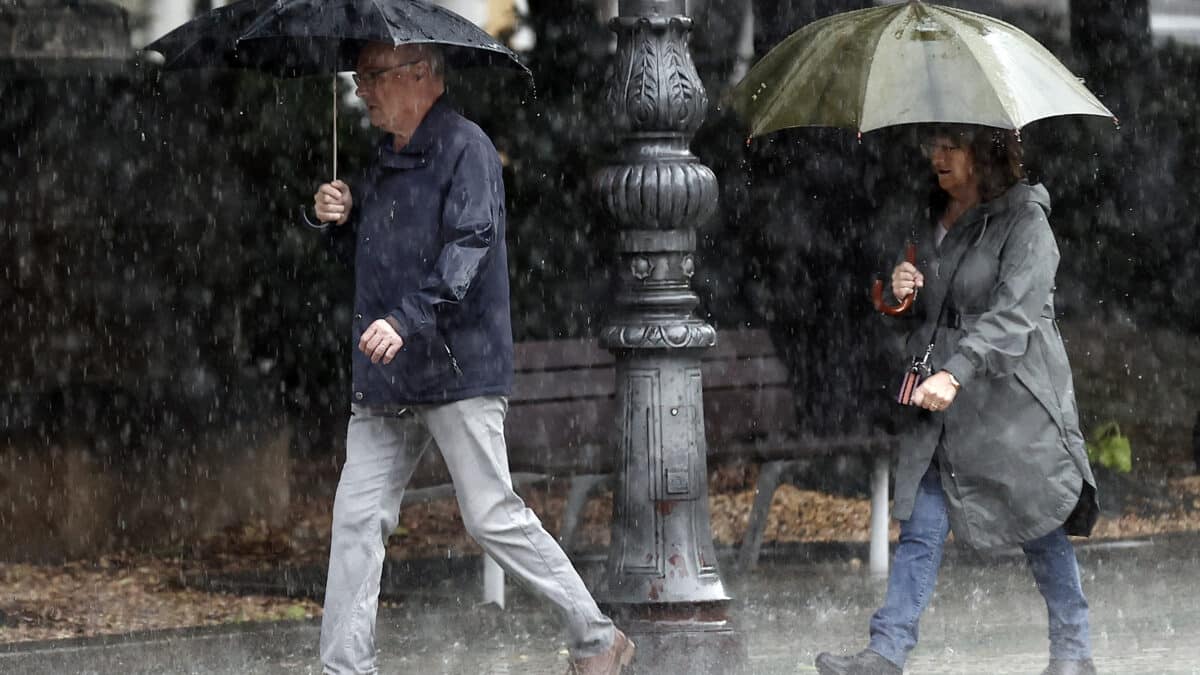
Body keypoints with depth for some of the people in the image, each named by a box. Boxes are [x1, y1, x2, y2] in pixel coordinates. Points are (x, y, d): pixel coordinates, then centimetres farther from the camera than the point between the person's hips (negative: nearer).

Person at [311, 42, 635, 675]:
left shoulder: (464, 147, -9)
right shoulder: (385, 159, 17)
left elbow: (468, 247, -20)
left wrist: (406, 320, -29)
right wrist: (340, 217, 7)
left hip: (458, 368, -8)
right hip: (386, 382, 8)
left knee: (492, 517, -5)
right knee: (357, 518, 2)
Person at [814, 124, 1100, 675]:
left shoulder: (1024, 221, -9)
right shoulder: (935, 221, 14)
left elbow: (1013, 314, -20)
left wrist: (955, 373, -29)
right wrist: (903, 293, 1)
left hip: (1014, 401, -6)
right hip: (940, 403, 6)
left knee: (1041, 527, 1)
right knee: (920, 528, -1)